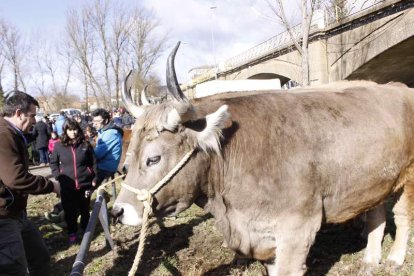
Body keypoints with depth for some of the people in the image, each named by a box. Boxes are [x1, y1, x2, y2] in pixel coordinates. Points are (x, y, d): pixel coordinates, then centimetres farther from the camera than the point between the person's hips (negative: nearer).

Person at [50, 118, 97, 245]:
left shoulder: (85, 144, -1)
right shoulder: (59, 146, -2)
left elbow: (93, 163, 4)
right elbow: (53, 163, 9)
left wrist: (94, 179, -1)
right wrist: (58, 176, -4)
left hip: (85, 184, 0)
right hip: (67, 185, 0)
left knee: (84, 209, 14)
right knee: (70, 211, 9)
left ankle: (86, 230, 34)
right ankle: (72, 233, 28)